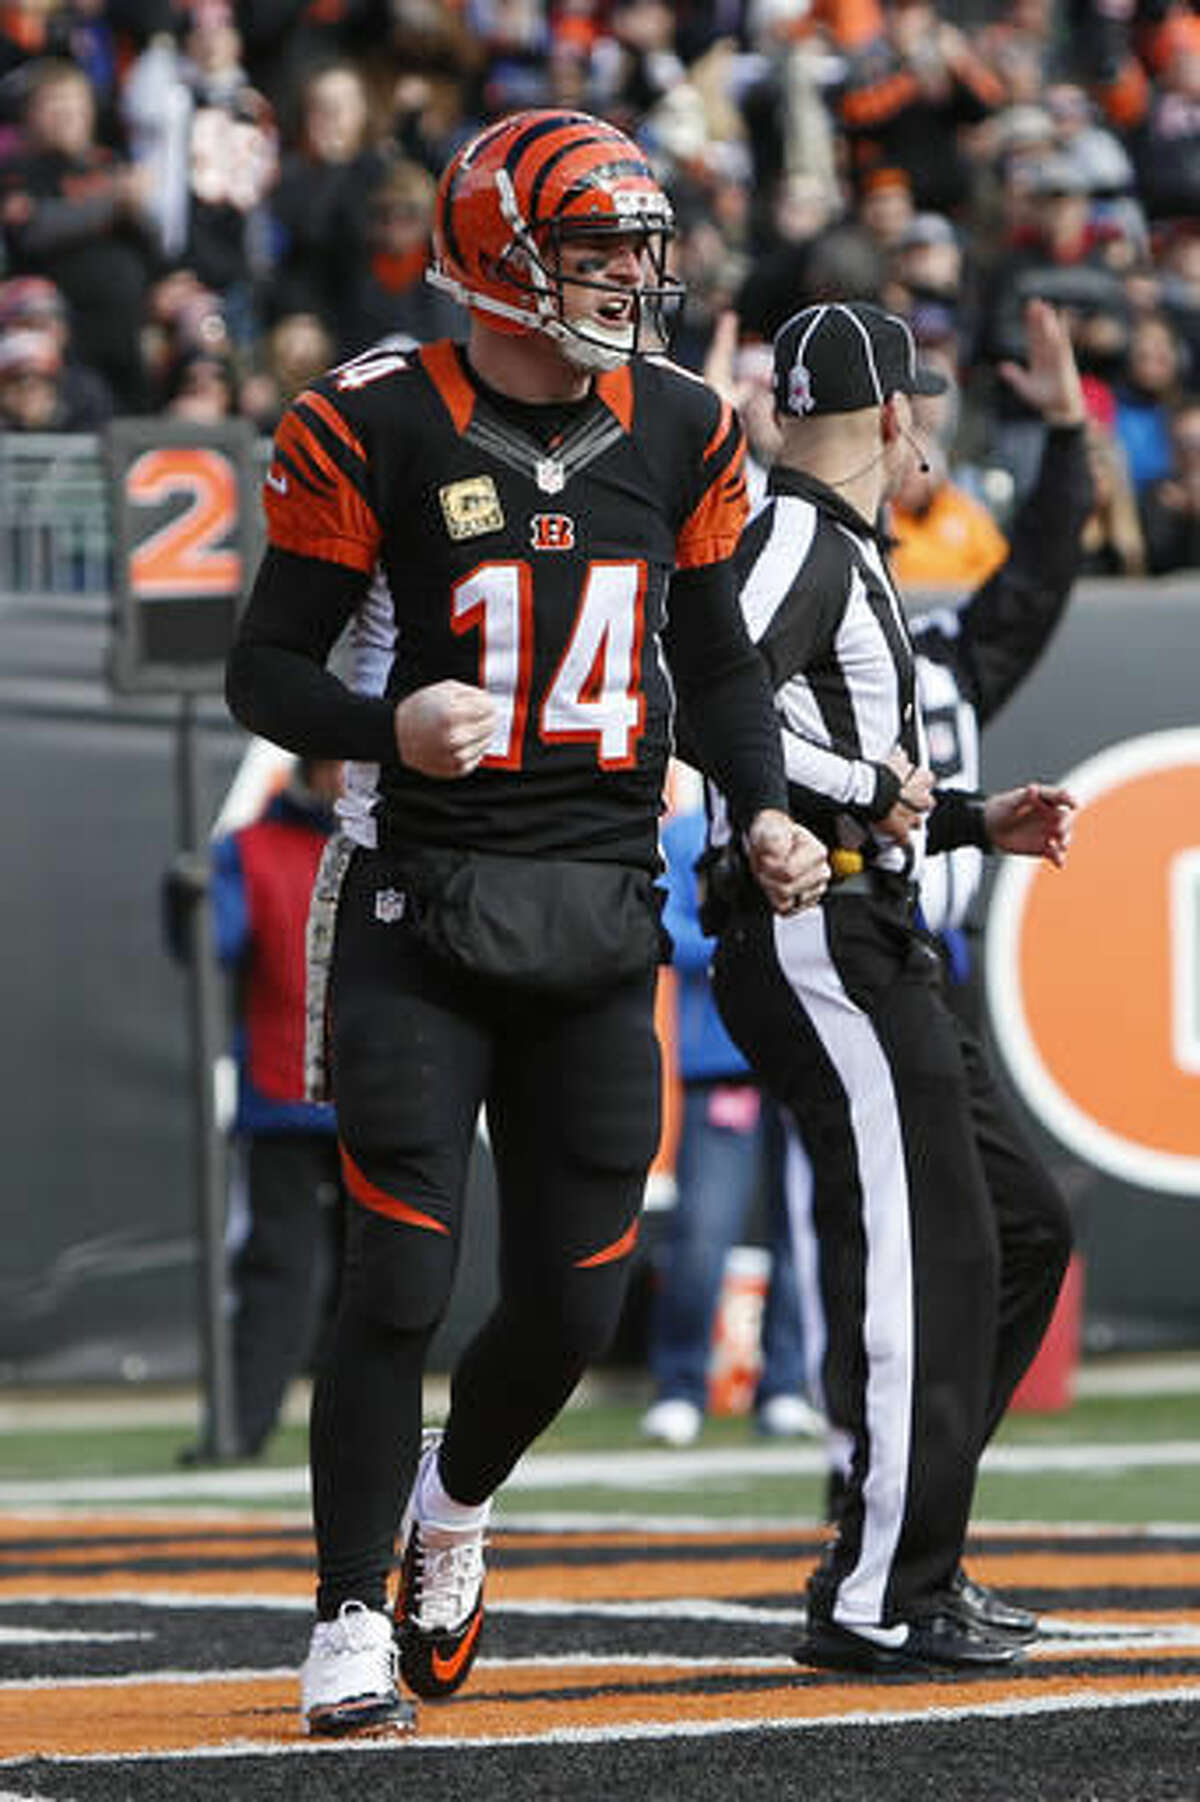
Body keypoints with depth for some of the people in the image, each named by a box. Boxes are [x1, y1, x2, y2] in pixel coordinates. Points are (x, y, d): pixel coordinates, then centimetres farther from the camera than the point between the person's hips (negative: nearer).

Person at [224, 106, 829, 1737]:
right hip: (419, 912, -4)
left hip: (599, 924, 4)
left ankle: (455, 1502, 35)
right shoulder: (379, 428, -6)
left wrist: (763, 814, 2)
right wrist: (387, 723, -23)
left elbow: (716, 663, 18)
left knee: (575, 1301, 5)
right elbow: (264, 671, -4)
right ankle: (351, 1620, 3)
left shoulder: (677, 434, 8)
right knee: (401, 1282, -8)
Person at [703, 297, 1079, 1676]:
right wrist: (869, 787, -18)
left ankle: (897, 1550, 15)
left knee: (1019, 1227, 14)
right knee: (921, 1254, -13)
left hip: (867, 952, 11)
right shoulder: (796, 538, -9)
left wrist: (975, 821, 27)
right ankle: (879, 1602, -12)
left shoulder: (839, 553, 23)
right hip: (817, 944, -11)